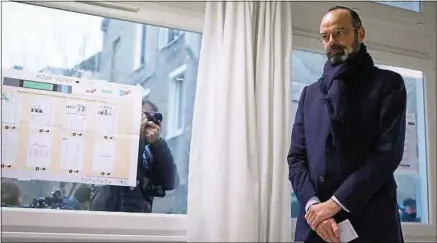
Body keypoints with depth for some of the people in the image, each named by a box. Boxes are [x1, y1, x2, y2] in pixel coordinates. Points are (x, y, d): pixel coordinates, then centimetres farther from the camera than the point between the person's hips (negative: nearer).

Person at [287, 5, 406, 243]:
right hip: (315, 220, 4)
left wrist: (336, 202, -14)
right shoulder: (310, 93, 16)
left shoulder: (388, 83, 4)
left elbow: (389, 151, -8)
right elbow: (296, 157, 9)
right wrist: (313, 204, -9)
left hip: (370, 221, -3)